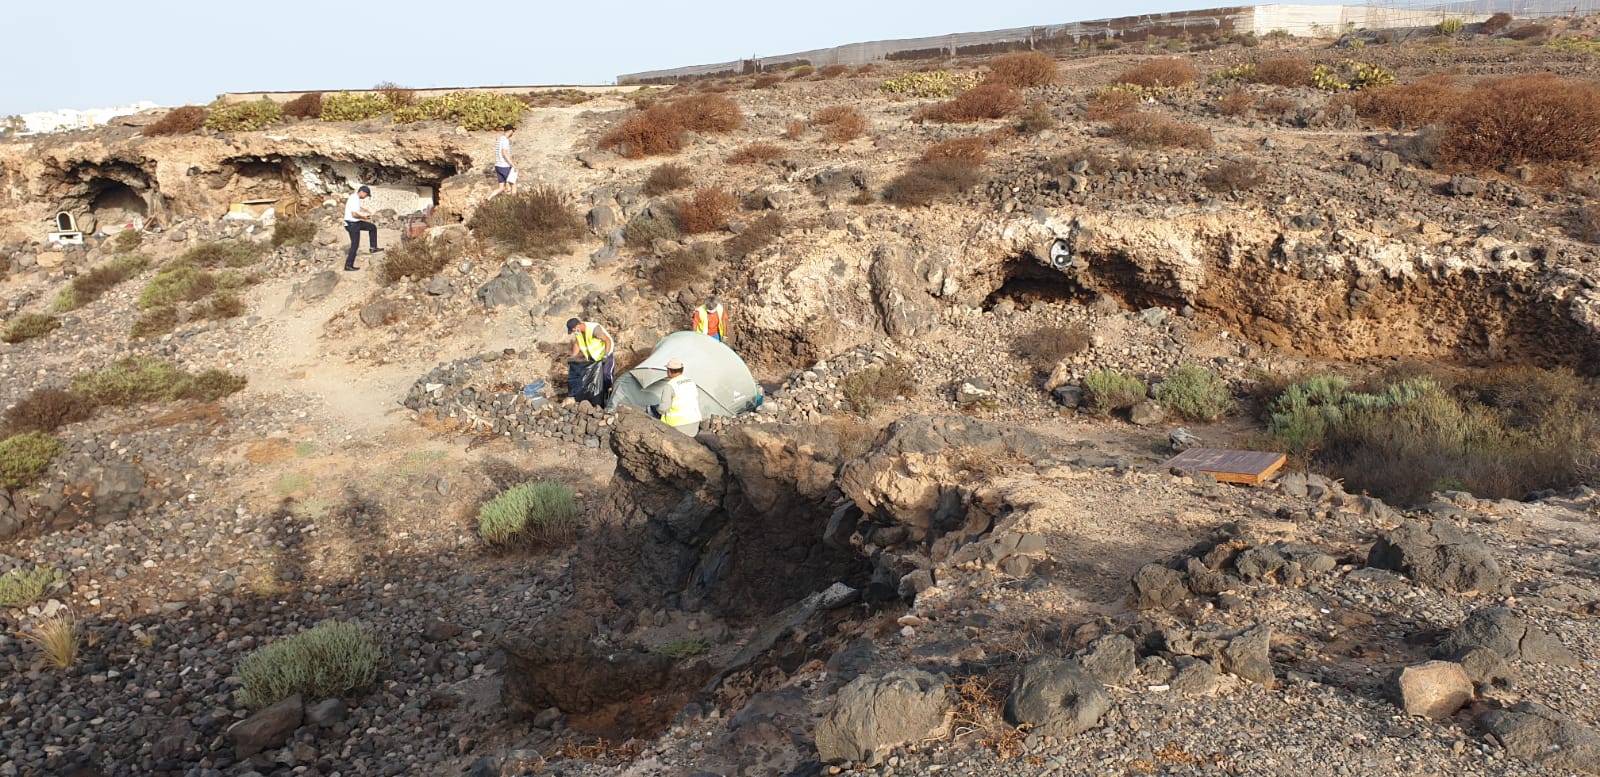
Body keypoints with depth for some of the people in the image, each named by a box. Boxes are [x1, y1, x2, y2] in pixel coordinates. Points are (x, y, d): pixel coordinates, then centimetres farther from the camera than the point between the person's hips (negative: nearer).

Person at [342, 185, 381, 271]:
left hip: (356, 222, 10)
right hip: (352, 224, -10)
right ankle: (348, 265, 2)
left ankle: (373, 247, 21)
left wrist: (367, 212, 18)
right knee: (355, 245, -4)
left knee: (373, 227, 19)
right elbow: (354, 214, -31)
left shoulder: (355, 197, 9)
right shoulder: (355, 200, -23)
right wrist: (364, 217, -15)